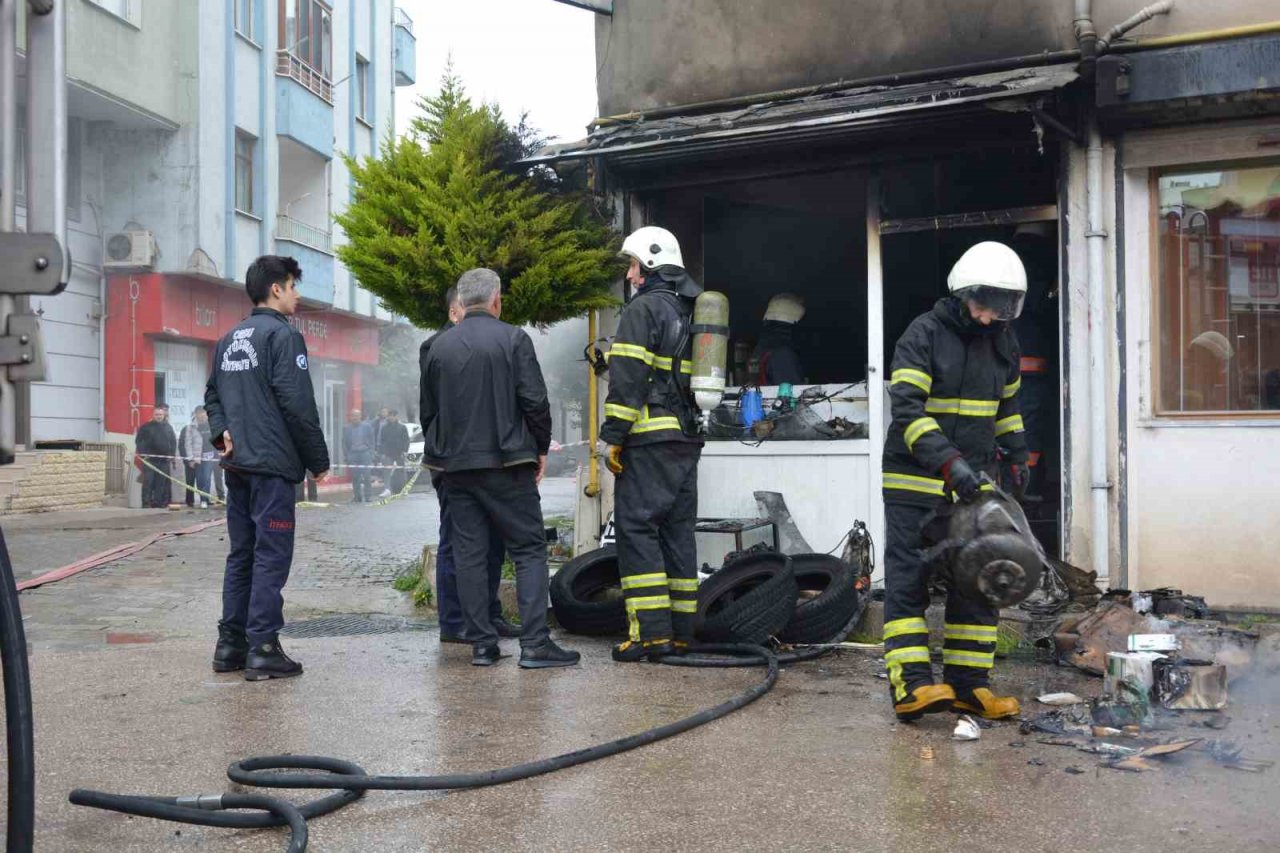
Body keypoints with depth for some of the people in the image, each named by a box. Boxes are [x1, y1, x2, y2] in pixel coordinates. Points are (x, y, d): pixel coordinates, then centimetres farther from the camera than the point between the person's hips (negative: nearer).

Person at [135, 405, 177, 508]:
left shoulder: (168, 428, 14)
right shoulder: (146, 427, 5)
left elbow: (173, 442, 16)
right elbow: (138, 441, 4)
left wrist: (171, 456, 6)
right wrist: (142, 453, -7)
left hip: (164, 461, 3)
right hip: (149, 460, -3)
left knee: (162, 483, 2)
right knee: (148, 481, -7)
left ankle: (158, 502, 6)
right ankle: (146, 502, -6)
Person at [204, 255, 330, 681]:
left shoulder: (228, 339, 17)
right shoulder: (282, 335, -10)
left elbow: (213, 394, 21)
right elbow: (298, 405, -15)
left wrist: (222, 431, 5)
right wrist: (318, 460, -8)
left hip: (237, 464, 8)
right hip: (272, 465, -8)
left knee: (241, 554, 13)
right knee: (271, 555, -4)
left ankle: (230, 645, 17)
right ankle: (263, 647, -4)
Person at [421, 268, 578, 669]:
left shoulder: (439, 347, 9)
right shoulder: (513, 339, -5)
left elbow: (428, 411, 14)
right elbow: (535, 401, -10)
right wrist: (541, 448, 3)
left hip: (456, 466, 4)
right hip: (507, 463, -4)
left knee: (468, 554, 8)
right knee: (528, 549, 1)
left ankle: (481, 644, 9)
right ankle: (534, 643, -6)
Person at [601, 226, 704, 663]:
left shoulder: (643, 308, -7)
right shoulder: (692, 310, 19)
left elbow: (627, 378, -14)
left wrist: (613, 437, -12)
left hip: (650, 438, -8)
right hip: (688, 439, 8)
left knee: (636, 527, -6)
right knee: (678, 530, 10)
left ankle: (651, 631, -10)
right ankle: (680, 630, 12)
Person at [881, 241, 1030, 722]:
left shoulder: (1003, 342, 11)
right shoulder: (924, 334, -11)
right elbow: (907, 410, -19)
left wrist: (1016, 453, 21)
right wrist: (949, 461, -28)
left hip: (973, 482, 7)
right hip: (916, 479, -6)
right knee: (908, 580, -8)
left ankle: (968, 684, 13)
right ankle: (912, 684, -9)